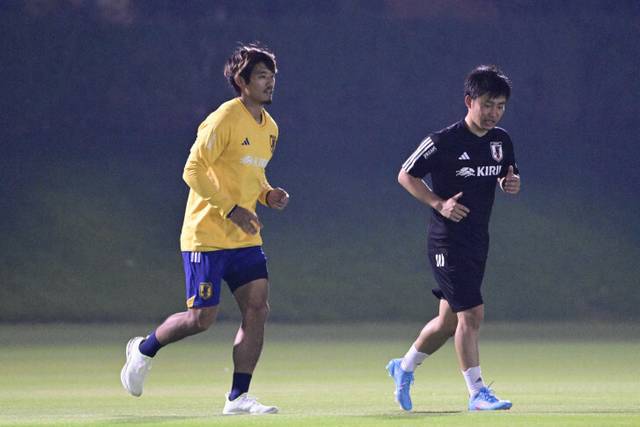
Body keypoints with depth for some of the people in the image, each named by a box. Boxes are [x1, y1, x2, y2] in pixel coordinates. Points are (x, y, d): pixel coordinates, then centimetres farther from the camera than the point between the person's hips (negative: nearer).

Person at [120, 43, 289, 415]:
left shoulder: (269, 127, 12)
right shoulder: (224, 119, -14)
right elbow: (193, 171, -17)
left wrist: (268, 195, 4)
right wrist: (231, 209, -22)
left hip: (245, 237, 8)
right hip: (206, 235, -7)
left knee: (258, 308, -6)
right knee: (202, 318, -6)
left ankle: (238, 398, -1)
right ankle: (144, 350, 22)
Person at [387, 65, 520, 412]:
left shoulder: (501, 140, 5)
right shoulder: (443, 142, -14)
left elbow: (507, 175, 20)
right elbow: (406, 175, -5)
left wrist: (511, 183, -5)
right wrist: (439, 203, -17)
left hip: (478, 240, 7)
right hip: (448, 239, -7)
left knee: (449, 320, 15)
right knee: (471, 314, -13)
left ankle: (404, 368, 36)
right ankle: (477, 393, -6)